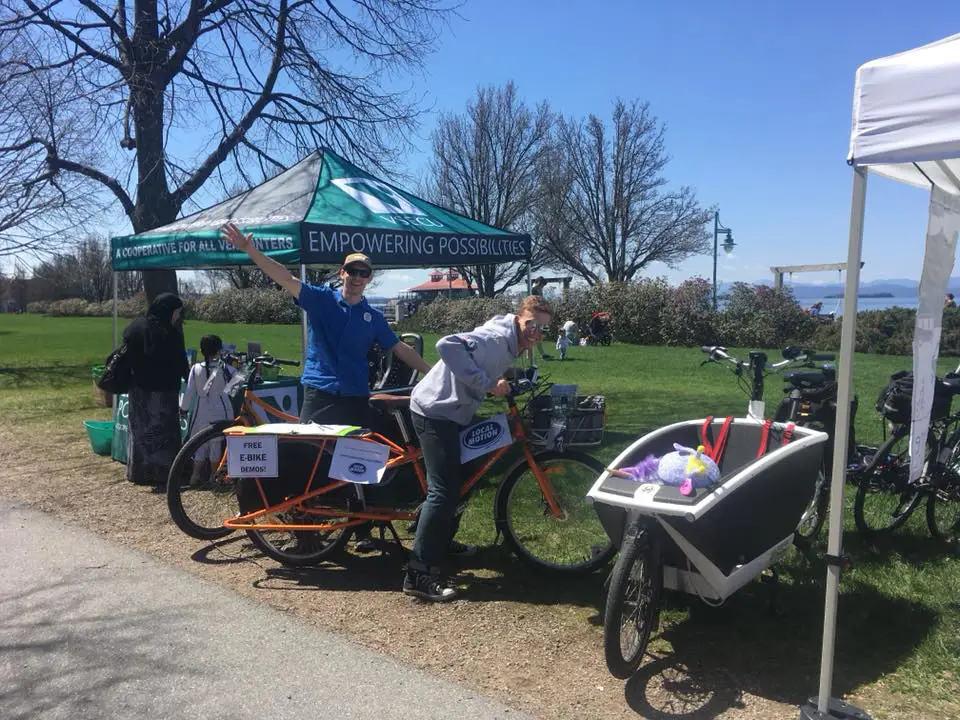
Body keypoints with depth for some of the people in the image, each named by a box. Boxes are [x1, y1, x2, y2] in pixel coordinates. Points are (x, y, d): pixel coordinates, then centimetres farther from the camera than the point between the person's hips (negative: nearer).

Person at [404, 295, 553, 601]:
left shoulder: (510, 346, 11)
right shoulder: (497, 338, -21)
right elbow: (448, 345, -35)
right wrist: (487, 384, -31)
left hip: (449, 412, 11)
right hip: (436, 412, -11)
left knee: (454, 483, 23)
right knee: (444, 490, -13)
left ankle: (443, 544, 42)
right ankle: (419, 575, -10)